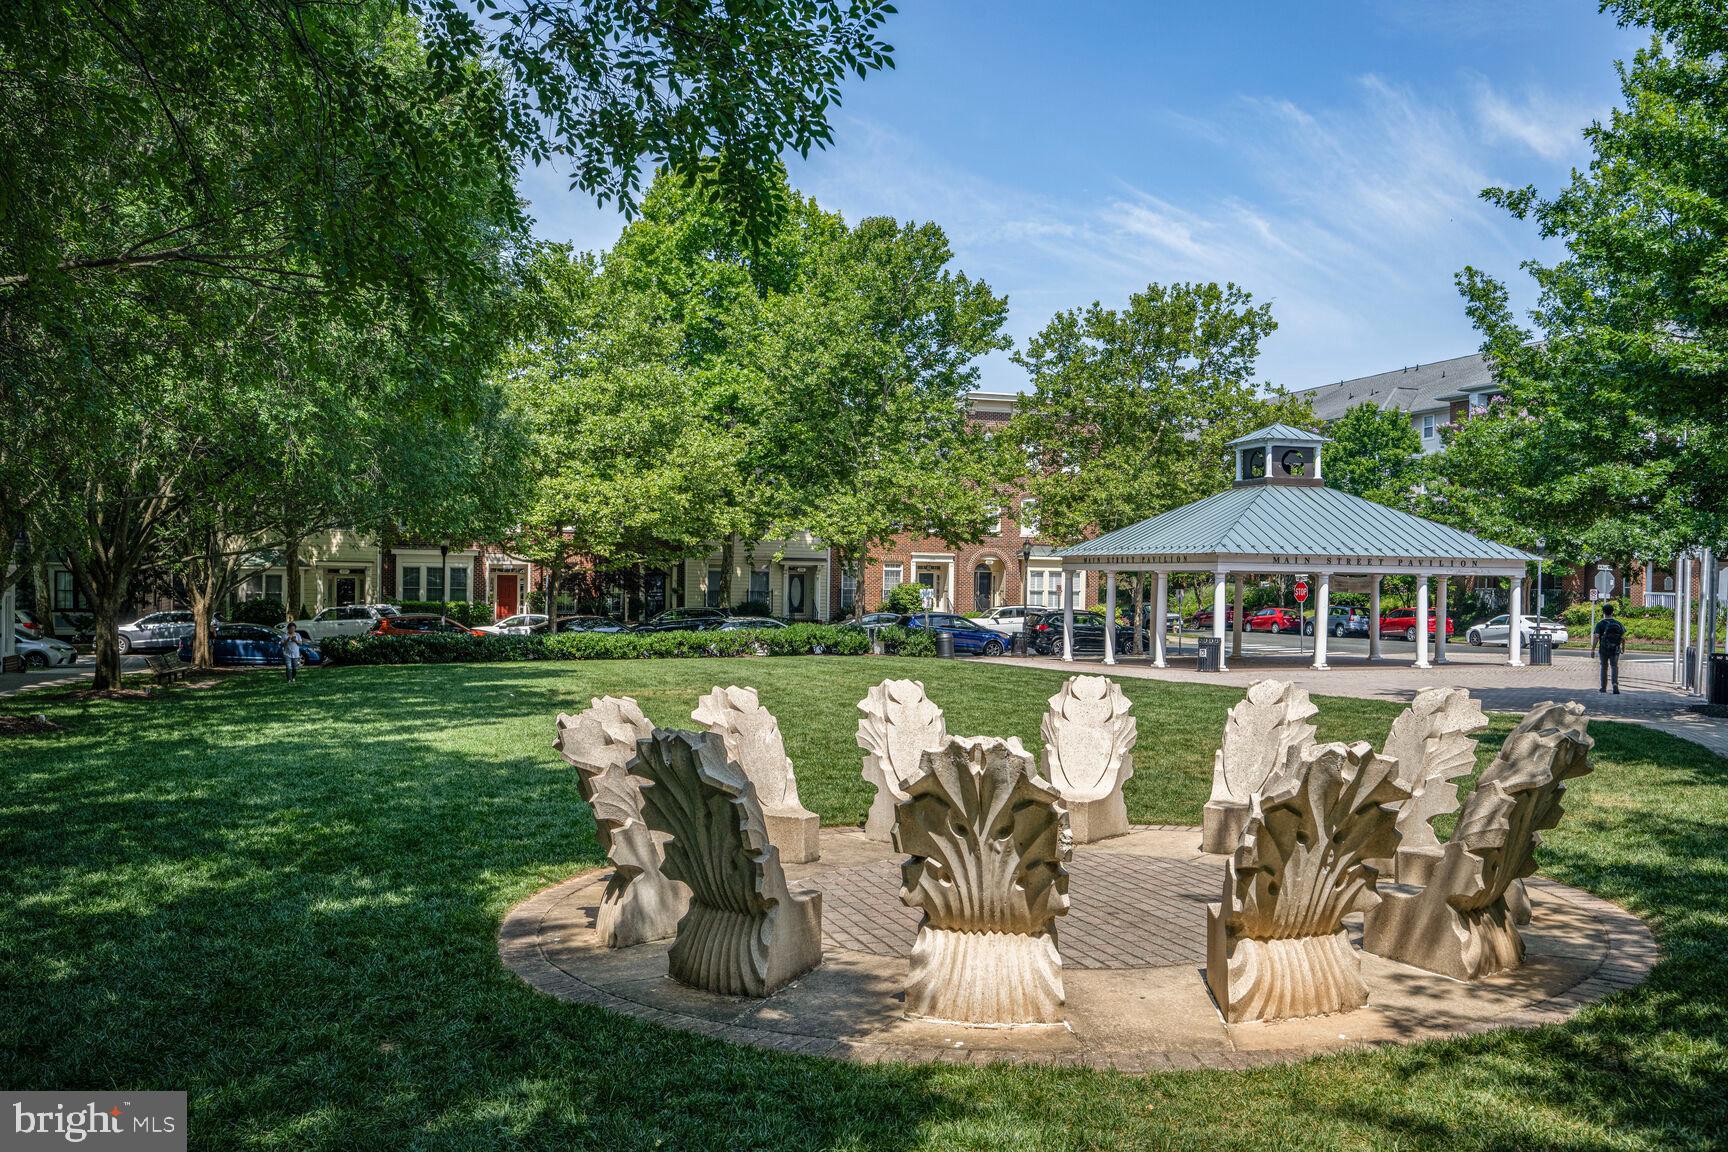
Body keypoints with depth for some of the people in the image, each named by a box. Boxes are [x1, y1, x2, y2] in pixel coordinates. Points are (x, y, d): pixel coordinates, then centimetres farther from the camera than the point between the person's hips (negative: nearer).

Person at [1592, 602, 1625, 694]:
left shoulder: (1600, 624, -8)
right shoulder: (1618, 624, 2)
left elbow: (1596, 637, -14)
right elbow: (1623, 637, 2)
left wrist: (1593, 649, -10)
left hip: (1603, 650, -1)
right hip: (1615, 650, 1)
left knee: (1604, 668, 11)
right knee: (1614, 667, 4)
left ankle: (1603, 688, 18)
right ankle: (1615, 684, -19)